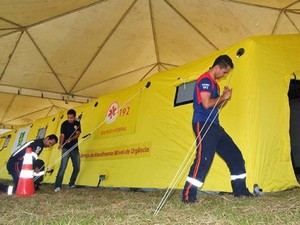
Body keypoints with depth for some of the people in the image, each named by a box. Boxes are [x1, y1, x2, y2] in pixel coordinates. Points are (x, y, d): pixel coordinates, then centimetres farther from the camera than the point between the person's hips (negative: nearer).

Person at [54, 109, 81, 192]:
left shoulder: (77, 124, 5)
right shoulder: (64, 124, -4)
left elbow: (77, 134, -6)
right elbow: (62, 135, -12)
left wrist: (70, 139, -27)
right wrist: (60, 144, -32)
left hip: (75, 148, 4)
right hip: (66, 148, -4)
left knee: (77, 168, 7)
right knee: (63, 167, -14)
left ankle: (71, 184, 24)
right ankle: (57, 186, -14)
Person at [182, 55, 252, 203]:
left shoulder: (213, 83, 21)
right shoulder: (205, 80, -10)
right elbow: (206, 104, -22)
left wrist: (224, 97, 6)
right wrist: (223, 97, -8)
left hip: (214, 125, 10)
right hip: (203, 124, -10)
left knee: (234, 155, 12)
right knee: (203, 160, -17)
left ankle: (240, 190, 22)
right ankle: (188, 195, -10)